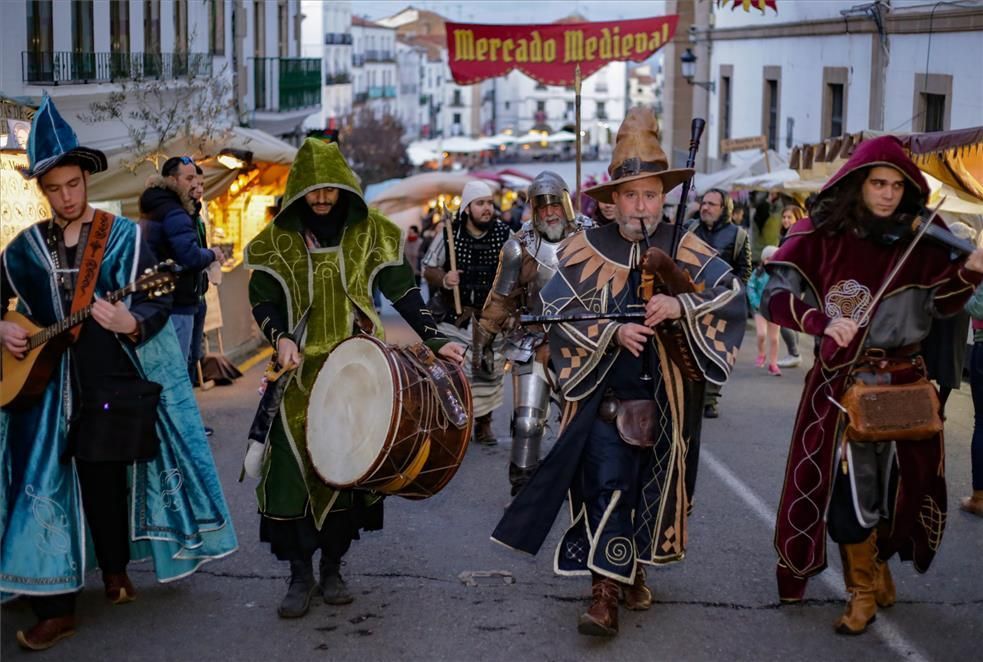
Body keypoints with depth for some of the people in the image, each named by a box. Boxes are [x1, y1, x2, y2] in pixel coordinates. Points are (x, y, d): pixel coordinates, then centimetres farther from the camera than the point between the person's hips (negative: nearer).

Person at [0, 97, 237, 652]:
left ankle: (115, 570, 27)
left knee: (101, 476, 0)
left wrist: (131, 324, -24)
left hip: (112, 383, -3)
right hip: (45, 382, 3)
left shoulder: (124, 237, 0)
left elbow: (159, 305, -3)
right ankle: (56, 607, 4)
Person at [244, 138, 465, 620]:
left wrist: (434, 338, -7)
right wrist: (280, 338, -17)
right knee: (293, 468, -7)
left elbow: (402, 291, 2)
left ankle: (332, 569, 17)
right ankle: (300, 576, 3)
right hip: (300, 373, 0)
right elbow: (262, 300, 3)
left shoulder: (371, 231, 3)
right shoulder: (279, 238, 2)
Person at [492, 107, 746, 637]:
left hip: (663, 395, 3)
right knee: (607, 488, -9)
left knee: (650, 487, 15)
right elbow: (557, 311, -9)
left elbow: (733, 296, -8)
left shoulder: (685, 251, -1)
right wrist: (612, 332, -22)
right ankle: (605, 594, -7)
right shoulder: (586, 251, -5)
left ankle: (633, 572, 35)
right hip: (602, 395, -2)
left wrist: (682, 306, -25)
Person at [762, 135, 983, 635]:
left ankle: (879, 560, 42)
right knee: (849, 488, -1)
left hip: (904, 383, 3)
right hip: (843, 384, -2)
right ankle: (862, 589, 21)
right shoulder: (823, 236, -8)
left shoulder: (923, 237, -1)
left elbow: (942, 302, -3)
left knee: (900, 485, 13)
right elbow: (774, 297, -13)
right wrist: (822, 321, -29)